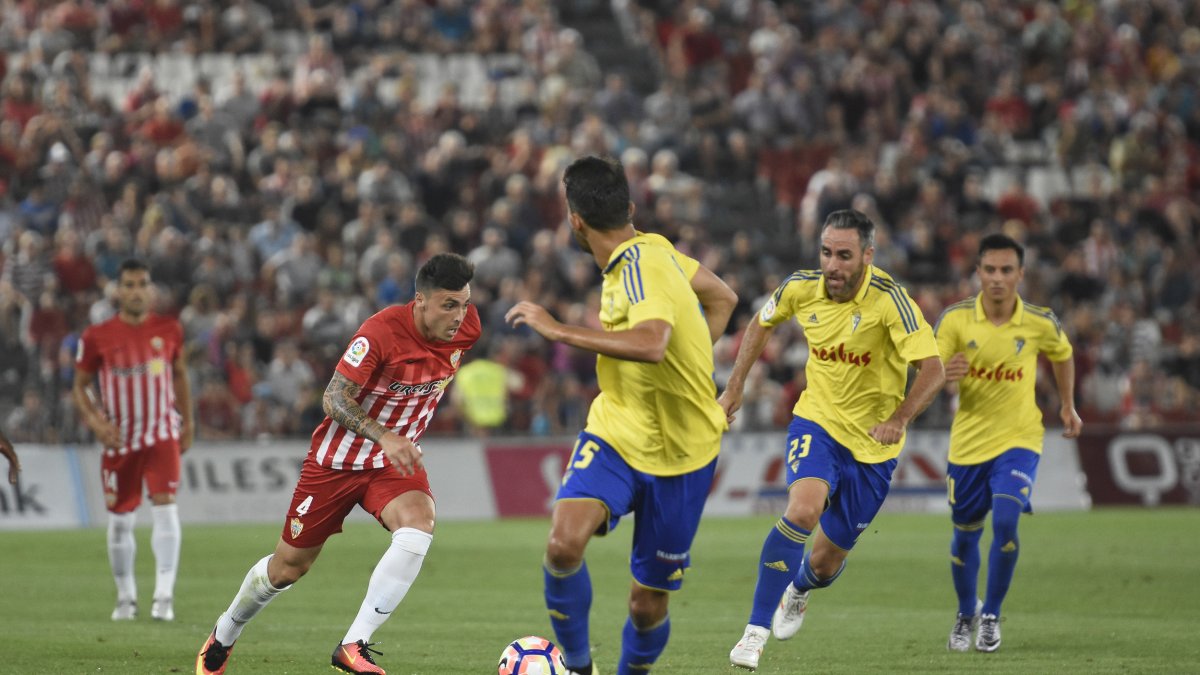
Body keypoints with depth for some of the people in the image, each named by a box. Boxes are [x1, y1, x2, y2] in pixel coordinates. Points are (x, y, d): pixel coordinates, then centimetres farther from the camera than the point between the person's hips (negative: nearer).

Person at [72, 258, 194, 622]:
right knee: (120, 520, 7)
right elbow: (80, 385, 3)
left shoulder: (169, 330, 0)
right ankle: (126, 597, 23)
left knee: (165, 509, -16)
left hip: (162, 435, 0)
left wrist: (187, 422, 12)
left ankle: (164, 595, -16)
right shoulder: (97, 337, -5)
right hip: (119, 440, 0)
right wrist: (95, 420, -13)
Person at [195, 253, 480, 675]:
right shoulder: (382, 331, -28)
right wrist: (384, 437, -42)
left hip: (397, 457, 4)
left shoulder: (466, 327, -10)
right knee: (287, 568, 10)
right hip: (338, 459, -4)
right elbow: (334, 398, -29)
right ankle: (224, 636, 40)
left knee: (418, 525, -30)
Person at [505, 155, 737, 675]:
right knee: (564, 543, -22)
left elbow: (651, 343, -43)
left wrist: (558, 330, -36)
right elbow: (722, 298, 15)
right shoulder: (648, 249, 0)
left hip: (679, 455, -6)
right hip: (616, 432, 6)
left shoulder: (641, 264, -23)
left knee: (648, 606, 5)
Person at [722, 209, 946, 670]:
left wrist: (899, 418, -38)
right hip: (817, 421, 1)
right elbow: (763, 323, 13)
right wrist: (735, 386, 9)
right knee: (803, 510, -30)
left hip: (872, 443, -1)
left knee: (826, 562, 8)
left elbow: (932, 369, -25)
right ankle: (755, 631, -21)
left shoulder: (888, 298, -22)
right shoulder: (801, 288, -10)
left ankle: (798, 590, 48)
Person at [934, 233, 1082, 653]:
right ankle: (966, 614, 37)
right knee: (965, 535, 10)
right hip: (968, 442, 1)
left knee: (1005, 523, -20)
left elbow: (1062, 355, 14)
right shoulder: (955, 319, -12)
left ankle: (991, 616, 0)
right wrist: (945, 377, -34)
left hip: (1019, 440, -1)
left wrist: (1068, 406, 19)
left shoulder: (1039, 323, -9)